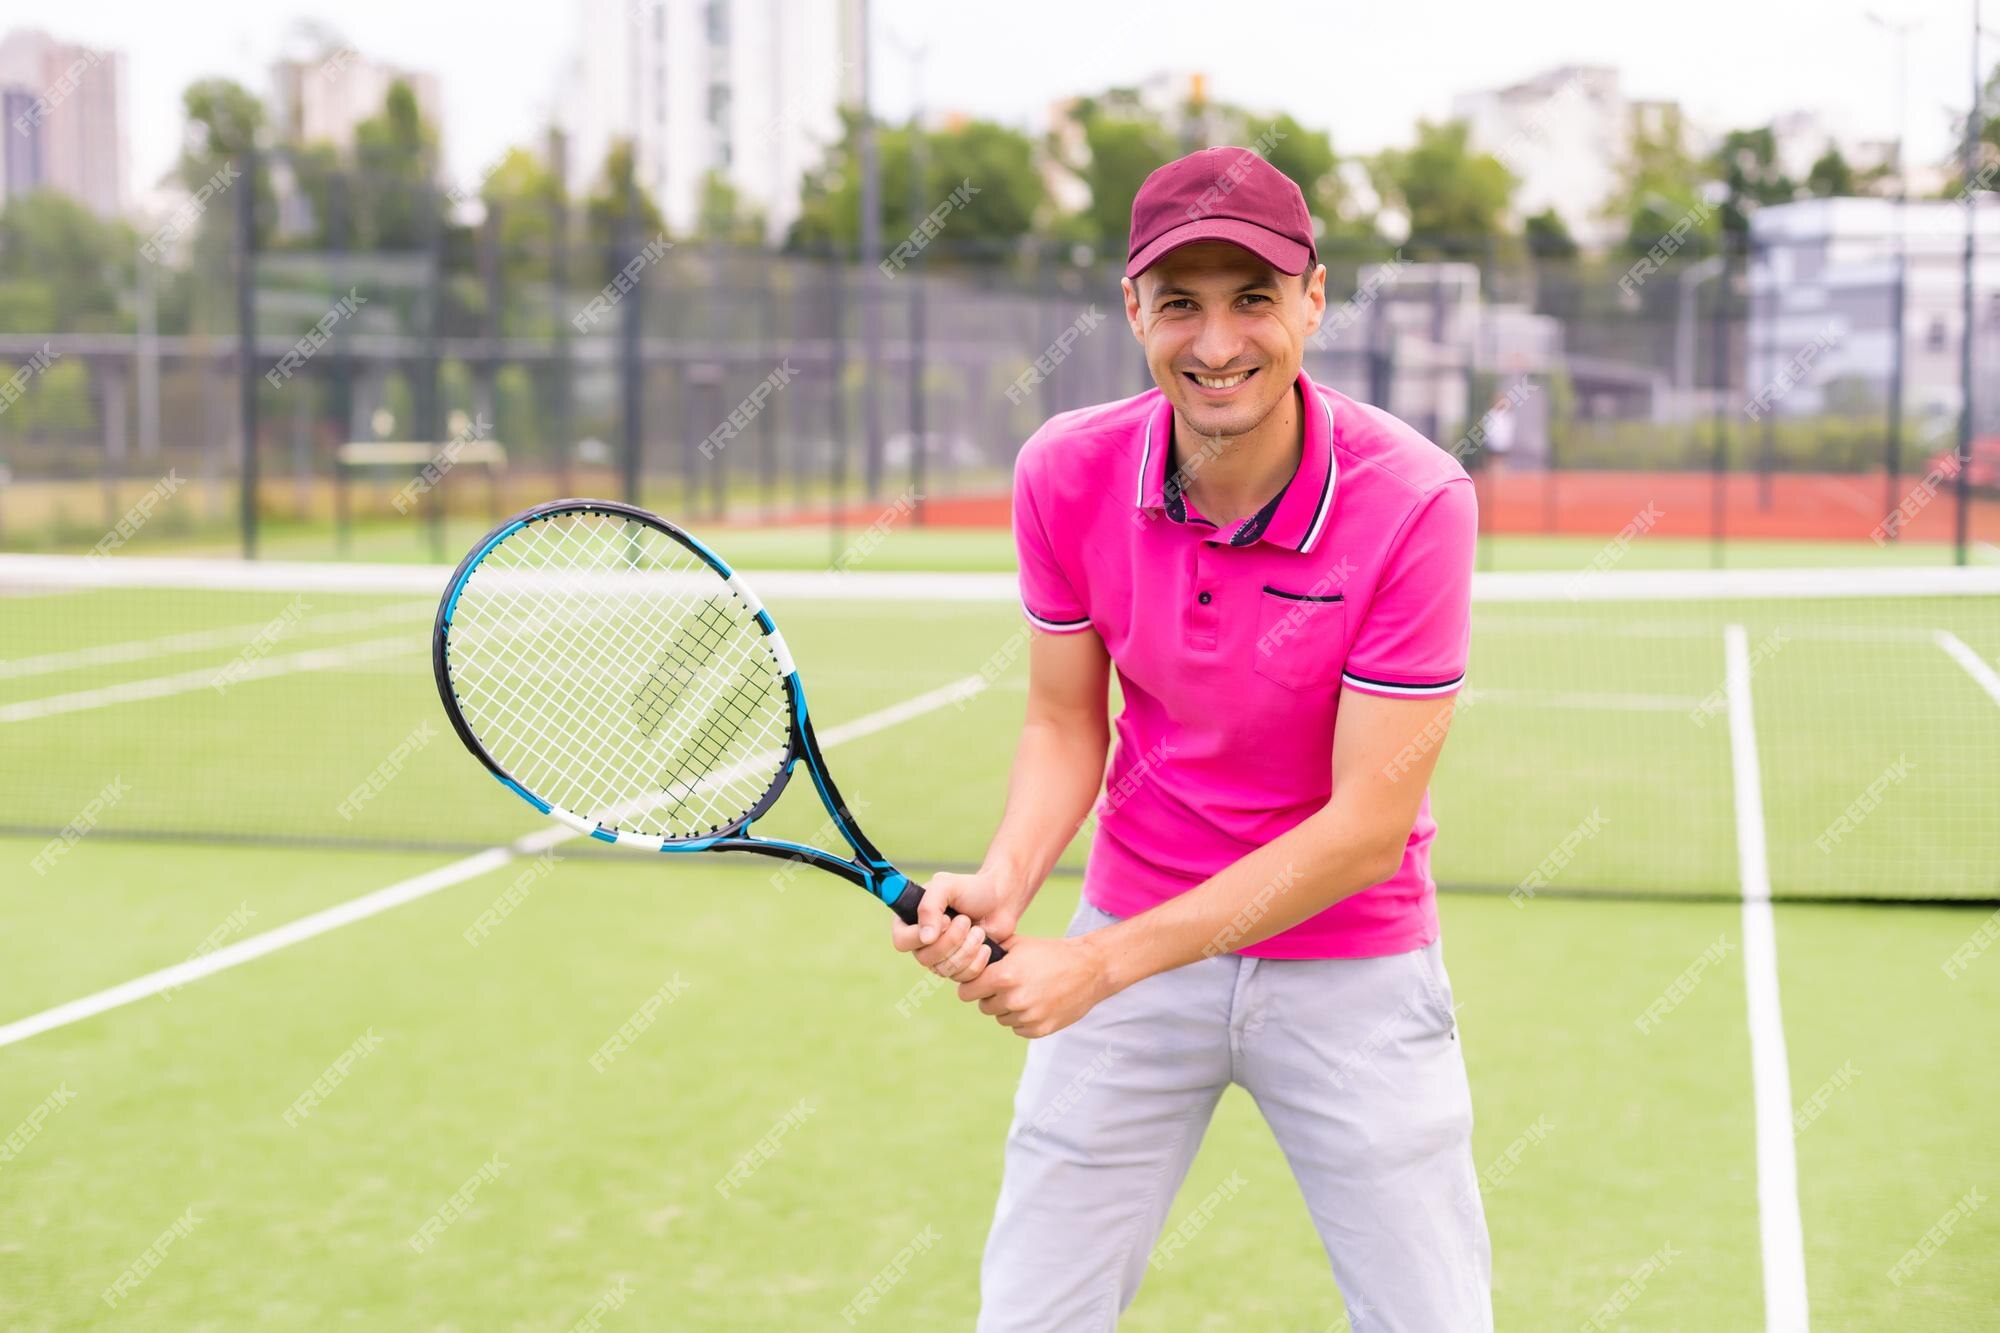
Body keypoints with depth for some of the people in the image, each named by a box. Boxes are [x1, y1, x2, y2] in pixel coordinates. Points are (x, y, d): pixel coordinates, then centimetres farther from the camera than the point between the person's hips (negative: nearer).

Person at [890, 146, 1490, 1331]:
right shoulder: (1065, 474, -11)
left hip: (1354, 963, -2)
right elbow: (1065, 724, 1)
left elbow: (1366, 827, -21)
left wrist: (1105, 961, -23)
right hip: (1128, 945, 2)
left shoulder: (1415, 499, -22)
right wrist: (1006, 885, -20)